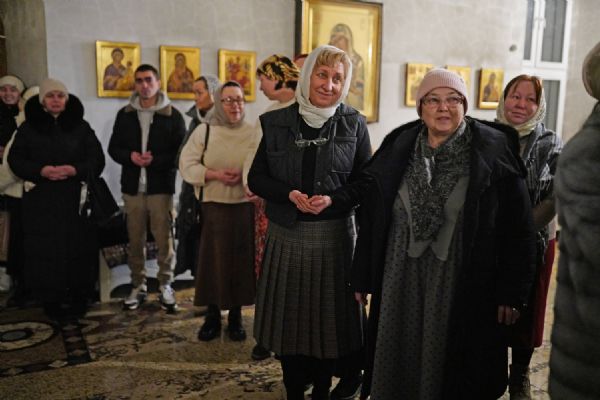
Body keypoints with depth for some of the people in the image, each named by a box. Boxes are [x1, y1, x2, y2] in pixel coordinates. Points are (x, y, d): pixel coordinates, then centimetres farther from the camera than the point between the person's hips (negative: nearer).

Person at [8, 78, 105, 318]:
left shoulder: (81, 126, 6)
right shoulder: (28, 127, 6)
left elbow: (97, 159, 2)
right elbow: (15, 159, 3)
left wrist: (75, 170, -16)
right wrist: (40, 171, -14)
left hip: (76, 198, 0)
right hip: (41, 200, 0)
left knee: (78, 248, 1)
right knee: (45, 250, 1)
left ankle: (79, 297, 14)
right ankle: (50, 299, 13)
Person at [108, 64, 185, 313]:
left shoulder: (172, 115, 0)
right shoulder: (125, 114, 10)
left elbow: (181, 151, -3)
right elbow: (113, 148, 12)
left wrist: (155, 160, -18)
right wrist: (130, 156, -10)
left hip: (161, 187, -3)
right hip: (133, 187, 3)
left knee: (164, 239, 1)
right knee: (135, 240, 9)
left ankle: (166, 286, 14)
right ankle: (138, 286, 21)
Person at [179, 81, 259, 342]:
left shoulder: (254, 133, 4)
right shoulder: (204, 131, 2)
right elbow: (187, 165, -2)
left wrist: (245, 176, -18)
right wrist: (215, 175, -15)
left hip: (245, 206, 1)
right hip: (214, 206, 0)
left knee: (242, 260, 5)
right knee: (213, 260, 3)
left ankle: (235, 317, 21)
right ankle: (212, 316, 19)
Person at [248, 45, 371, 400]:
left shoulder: (354, 124, 0)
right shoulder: (277, 122, 3)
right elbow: (256, 179, 4)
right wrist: (289, 194, -13)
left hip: (334, 236, -1)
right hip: (286, 236, 1)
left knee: (328, 318, 9)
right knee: (288, 318, 10)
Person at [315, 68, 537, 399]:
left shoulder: (494, 152, -7)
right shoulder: (399, 148, 1)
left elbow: (517, 228, -6)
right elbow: (373, 218, 5)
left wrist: (512, 292, -7)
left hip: (463, 283, -2)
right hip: (402, 278, 3)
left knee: (452, 364, 13)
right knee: (399, 359, 15)